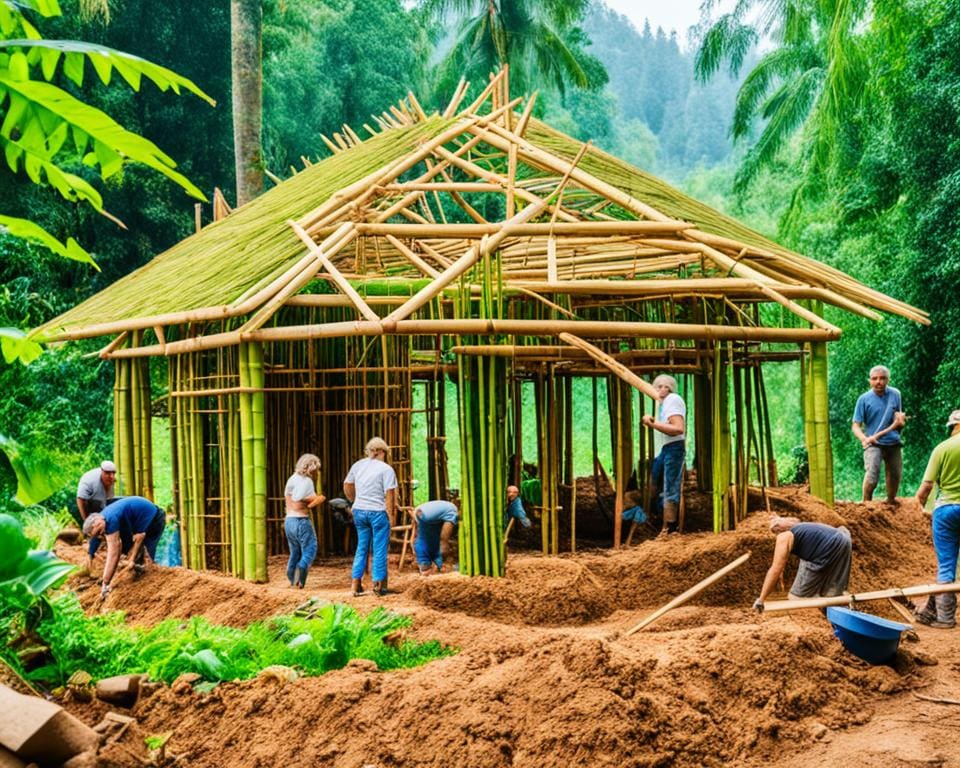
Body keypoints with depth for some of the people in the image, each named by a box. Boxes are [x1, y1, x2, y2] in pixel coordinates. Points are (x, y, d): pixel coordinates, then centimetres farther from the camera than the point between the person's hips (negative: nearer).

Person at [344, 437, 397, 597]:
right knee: (379, 549, 5)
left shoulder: (358, 465, 7)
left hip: (359, 511, 5)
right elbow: (389, 495, -14)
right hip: (378, 512, -5)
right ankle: (378, 584, 9)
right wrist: (391, 516, -9)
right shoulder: (387, 469, -10)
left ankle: (356, 585, 15)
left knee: (362, 547, 15)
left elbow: (347, 486, 16)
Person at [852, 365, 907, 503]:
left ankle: (891, 502, 40)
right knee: (871, 475, -23)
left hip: (893, 443, 4)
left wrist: (900, 420, -16)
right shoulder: (864, 399, -8)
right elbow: (856, 425, -10)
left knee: (895, 475, 16)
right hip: (873, 444, -4)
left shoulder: (895, 394, 1)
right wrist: (864, 438, -29)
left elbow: (899, 419, 8)